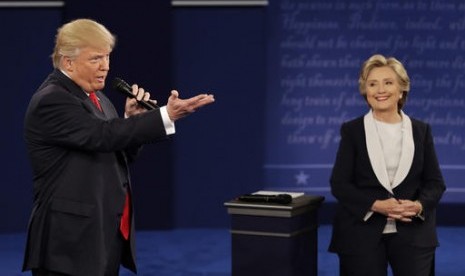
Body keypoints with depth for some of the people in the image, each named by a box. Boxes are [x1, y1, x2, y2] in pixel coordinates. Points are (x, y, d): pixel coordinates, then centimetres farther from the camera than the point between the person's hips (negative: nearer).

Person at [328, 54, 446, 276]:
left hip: (413, 234, 1)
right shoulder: (352, 131, 2)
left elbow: (435, 182, 6)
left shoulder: (421, 131, 7)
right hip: (362, 233, -1)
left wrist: (418, 205, -15)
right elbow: (339, 183, -4)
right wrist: (376, 205, -18)